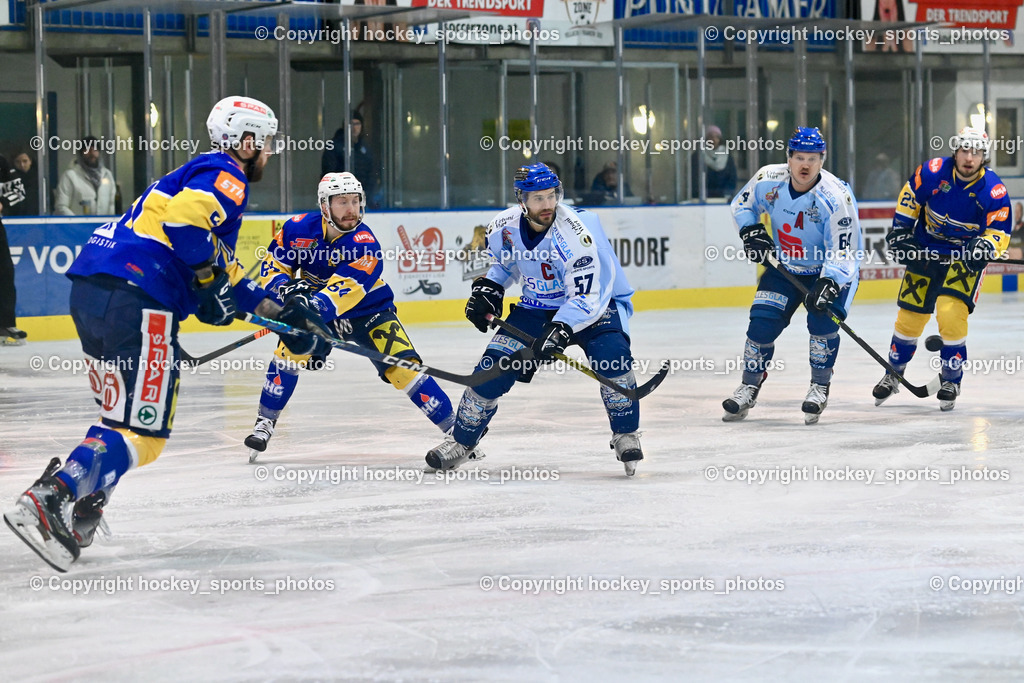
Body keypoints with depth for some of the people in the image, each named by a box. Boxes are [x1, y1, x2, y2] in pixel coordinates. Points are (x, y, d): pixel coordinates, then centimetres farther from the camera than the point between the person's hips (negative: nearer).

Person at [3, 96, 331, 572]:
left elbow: (224, 274, 36)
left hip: (90, 289, 10)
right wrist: (210, 279, -8)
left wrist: (282, 315, 36)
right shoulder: (226, 177, 0)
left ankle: (78, 514, 11)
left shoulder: (199, 173, 32)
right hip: (135, 299, -10)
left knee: (125, 414, 21)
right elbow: (184, 217, -21)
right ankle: (44, 502, -23)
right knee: (142, 430, -10)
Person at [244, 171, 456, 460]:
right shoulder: (299, 229, -15)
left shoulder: (364, 244, -28)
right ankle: (265, 423, -4)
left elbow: (343, 290, -40)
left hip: (367, 309, -3)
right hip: (312, 303, 3)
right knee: (290, 350, -21)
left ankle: (454, 427, -9)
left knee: (403, 367, -17)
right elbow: (272, 263, -5)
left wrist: (311, 309, -55)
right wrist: (285, 288, -27)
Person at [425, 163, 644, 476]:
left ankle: (626, 435, -13)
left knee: (611, 354, -31)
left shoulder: (576, 232, -30)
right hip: (538, 306, 4)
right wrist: (488, 288, -3)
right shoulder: (504, 226, -11)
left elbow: (586, 296, -32)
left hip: (598, 302, -4)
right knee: (495, 365, -6)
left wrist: (560, 331, -44)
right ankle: (462, 442, 13)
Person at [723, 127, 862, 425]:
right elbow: (742, 204, 6)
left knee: (822, 320, -23)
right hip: (785, 266, 4)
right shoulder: (769, 180, -16)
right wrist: (751, 231, -12)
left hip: (831, 270, -4)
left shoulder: (835, 197, -29)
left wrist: (827, 285, -40)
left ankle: (820, 388, -2)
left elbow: (842, 253, -27)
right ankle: (749, 388, 11)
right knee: (762, 321, -6)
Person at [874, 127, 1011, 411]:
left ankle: (951, 380, 1)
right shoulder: (932, 172, -15)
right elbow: (910, 197, 4)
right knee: (910, 315, 5)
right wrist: (900, 229, 1)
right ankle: (893, 374, 27)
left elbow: (1000, 232, -13)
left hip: (965, 257, -2)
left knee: (952, 313, -19)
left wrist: (986, 246, -33)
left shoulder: (994, 191, -19)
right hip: (925, 250, 2)